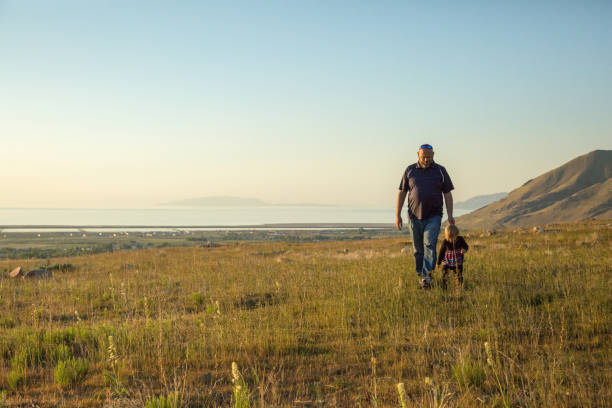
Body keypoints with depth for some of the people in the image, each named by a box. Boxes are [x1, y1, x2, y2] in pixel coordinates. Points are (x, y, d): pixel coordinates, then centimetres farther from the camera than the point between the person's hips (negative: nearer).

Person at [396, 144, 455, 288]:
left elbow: (447, 194, 6)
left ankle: (427, 276, -23)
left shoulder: (440, 171, 4)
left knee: (429, 245, -16)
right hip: (415, 216, 2)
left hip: (433, 216, -2)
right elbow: (402, 193, 8)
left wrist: (450, 215, -2)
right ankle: (420, 277, 15)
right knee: (418, 249, 6)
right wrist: (397, 215, 3)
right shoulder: (410, 170, 6)